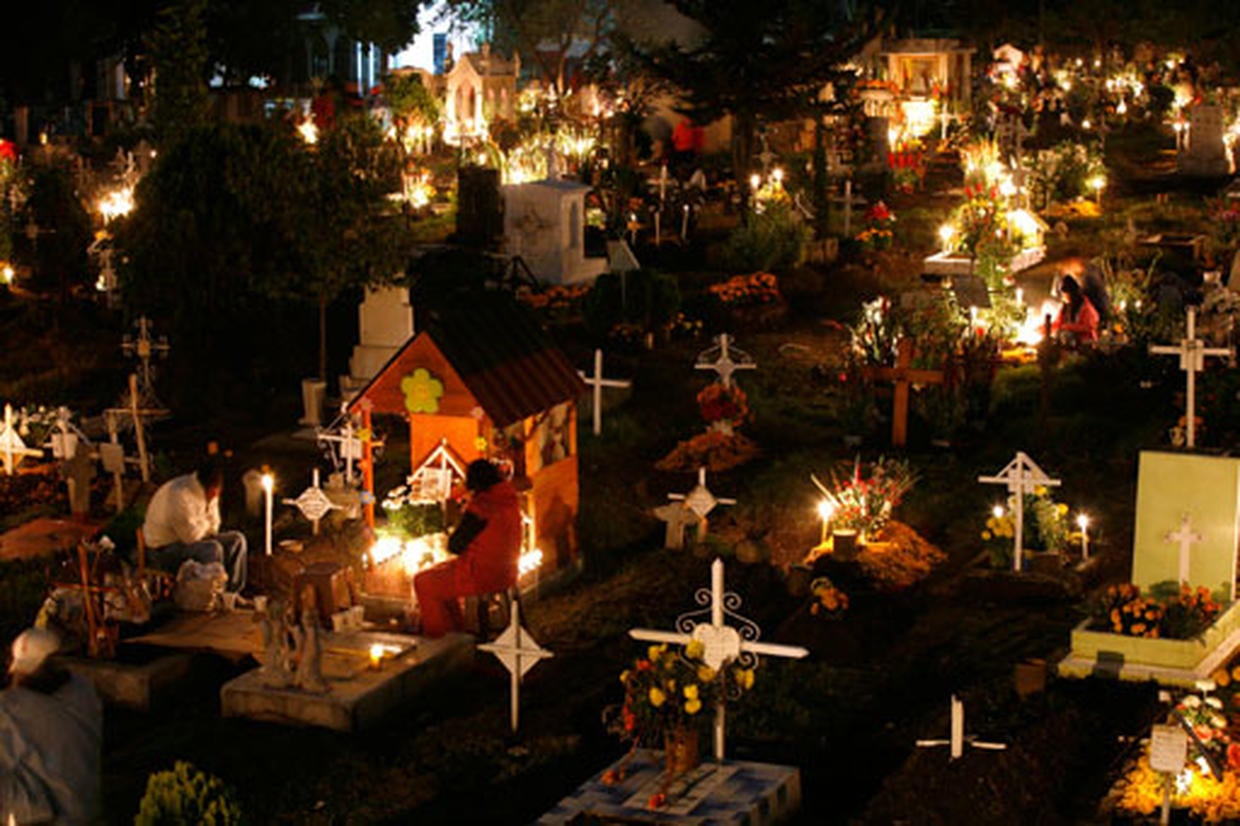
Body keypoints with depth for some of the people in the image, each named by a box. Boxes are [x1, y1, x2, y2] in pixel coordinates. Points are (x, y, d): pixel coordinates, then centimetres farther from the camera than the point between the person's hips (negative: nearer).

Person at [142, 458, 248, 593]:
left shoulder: (209, 492, 0)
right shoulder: (180, 494, -28)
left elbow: (213, 527, 11)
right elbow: (190, 536, -29)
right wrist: (205, 523, -10)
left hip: (188, 539, 9)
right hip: (164, 549, -9)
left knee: (237, 539, 0)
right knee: (212, 549, -32)